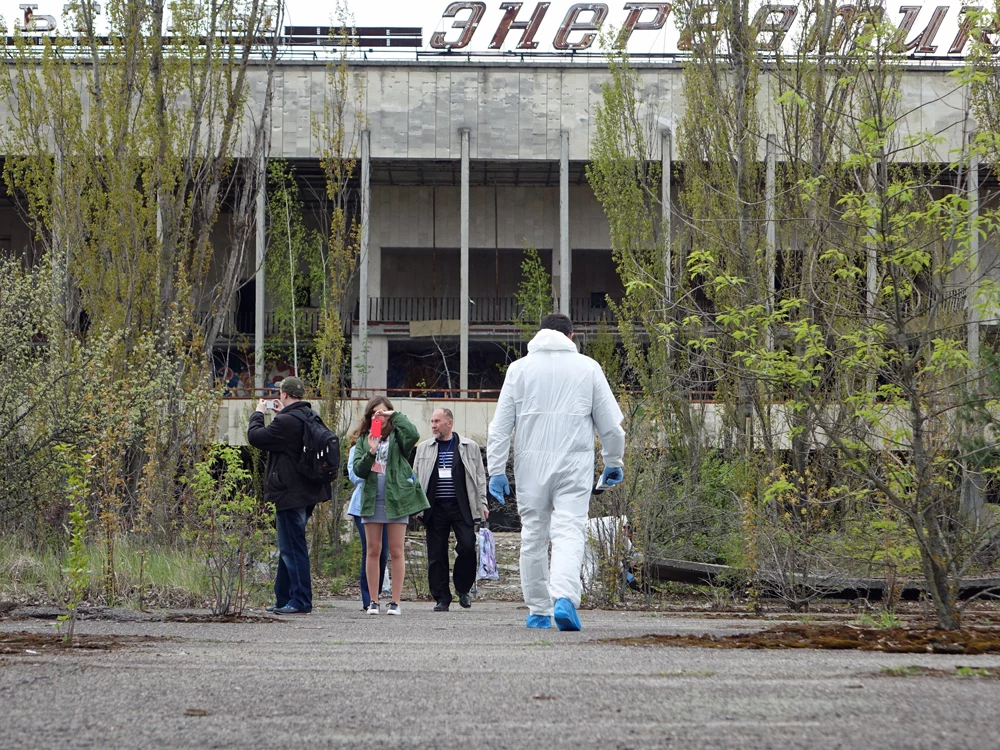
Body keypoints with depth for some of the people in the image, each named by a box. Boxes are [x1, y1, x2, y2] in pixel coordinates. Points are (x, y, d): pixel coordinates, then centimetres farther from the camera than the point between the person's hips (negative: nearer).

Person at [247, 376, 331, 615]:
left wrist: (258, 413, 5)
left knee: (293, 548, -7)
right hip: (307, 491, 10)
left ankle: (301, 601, -7)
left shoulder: (286, 422, -20)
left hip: (290, 494, -10)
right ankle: (284, 599, 22)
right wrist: (281, 413, 21)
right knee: (289, 547, 17)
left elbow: (255, 436, -12)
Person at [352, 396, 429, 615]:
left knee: (396, 552, 0)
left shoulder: (397, 436, 2)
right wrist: (370, 452, -15)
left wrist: (395, 416, -14)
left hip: (396, 498, -3)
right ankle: (373, 601, 8)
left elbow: (413, 435, -21)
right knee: (373, 551, 4)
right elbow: (358, 470, 2)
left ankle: (396, 601, 2)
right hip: (372, 499, 3)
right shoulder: (363, 440, 10)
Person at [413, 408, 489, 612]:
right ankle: (441, 598, 7)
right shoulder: (424, 448, 13)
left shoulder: (469, 447, 8)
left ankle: (462, 589, 8)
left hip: (462, 508, -2)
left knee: (467, 547, -14)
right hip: (435, 509, 2)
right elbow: (416, 477, 15)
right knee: (436, 554, -1)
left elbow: (479, 476, 10)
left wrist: (482, 503, 3)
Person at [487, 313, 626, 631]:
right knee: (569, 533, -8)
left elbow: (501, 424, 3)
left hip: (531, 464, 1)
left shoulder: (519, 368, 6)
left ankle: (538, 611, 14)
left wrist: (496, 470, 4)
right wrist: (613, 462, 20)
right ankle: (564, 598, -30)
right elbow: (610, 423, 7)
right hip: (574, 463, -1)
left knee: (533, 538, 10)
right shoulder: (588, 368, 5)